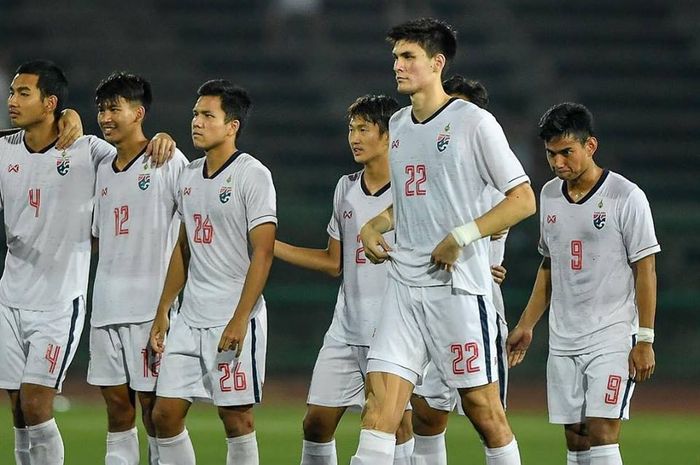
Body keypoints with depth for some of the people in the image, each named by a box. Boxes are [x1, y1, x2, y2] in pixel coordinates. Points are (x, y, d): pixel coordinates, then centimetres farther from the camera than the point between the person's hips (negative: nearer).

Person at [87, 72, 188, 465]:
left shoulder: (168, 163, -6)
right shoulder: (105, 169, 15)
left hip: (152, 304, -7)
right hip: (107, 304, 7)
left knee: (153, 404, -5)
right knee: (117, 403, 7)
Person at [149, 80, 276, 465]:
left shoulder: (252, 175, -9)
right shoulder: (190, 176, 14)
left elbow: (262, 253, -14)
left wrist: (239, 320, -19)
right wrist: (163, 311, 18)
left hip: (235, 320, -7)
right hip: (190, 317, 7)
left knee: (235, 416, -3)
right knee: (165, 414, 3)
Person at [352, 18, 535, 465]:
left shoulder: (474, 122, -6)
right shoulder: (398, 124, 15)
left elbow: (523, 200, -8)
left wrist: (461, 236, -16)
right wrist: (373, 226, 10)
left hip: (459, 286, -6)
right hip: (404, 286, 6)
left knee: (482, 407, -1)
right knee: (380, 397, -6)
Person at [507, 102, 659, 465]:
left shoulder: (626, 196, -9)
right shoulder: (549, 195, 10)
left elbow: (645, 270, -8)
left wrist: (645, 340, -11)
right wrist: (527, 325, 17)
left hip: (613, 339, -6)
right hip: (562, 341, 6)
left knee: (601, 435, -14)